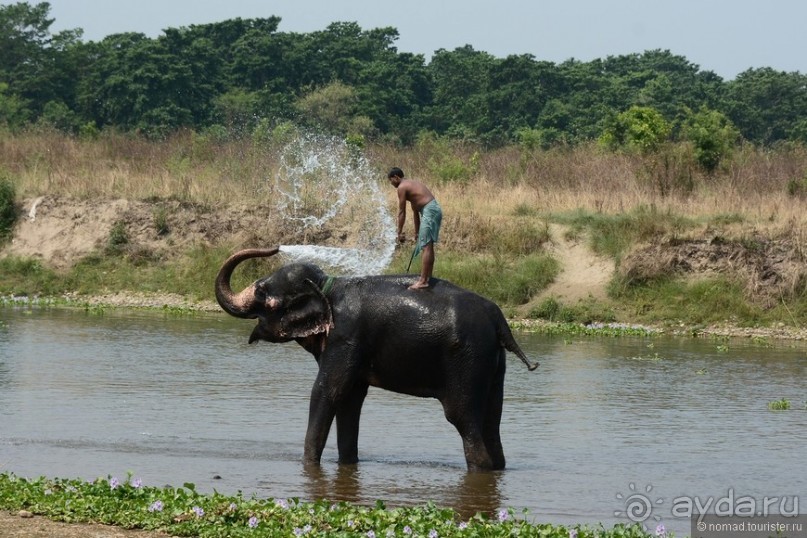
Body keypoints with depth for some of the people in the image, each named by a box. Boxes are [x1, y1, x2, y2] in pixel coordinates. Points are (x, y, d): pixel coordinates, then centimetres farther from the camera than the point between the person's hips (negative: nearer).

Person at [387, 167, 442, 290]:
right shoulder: (412, 184, 24)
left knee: (426, 247, -11)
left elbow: (402, 212, -5)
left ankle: (423, 281, -15)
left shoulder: (402, 187, -4)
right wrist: (417, 232, 31)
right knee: (428, 246, 15)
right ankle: (428, 278, 20)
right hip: (436, 209, 10)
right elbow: (415, 211, 28)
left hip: (429, 211, -10)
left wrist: (399, 233, 0)